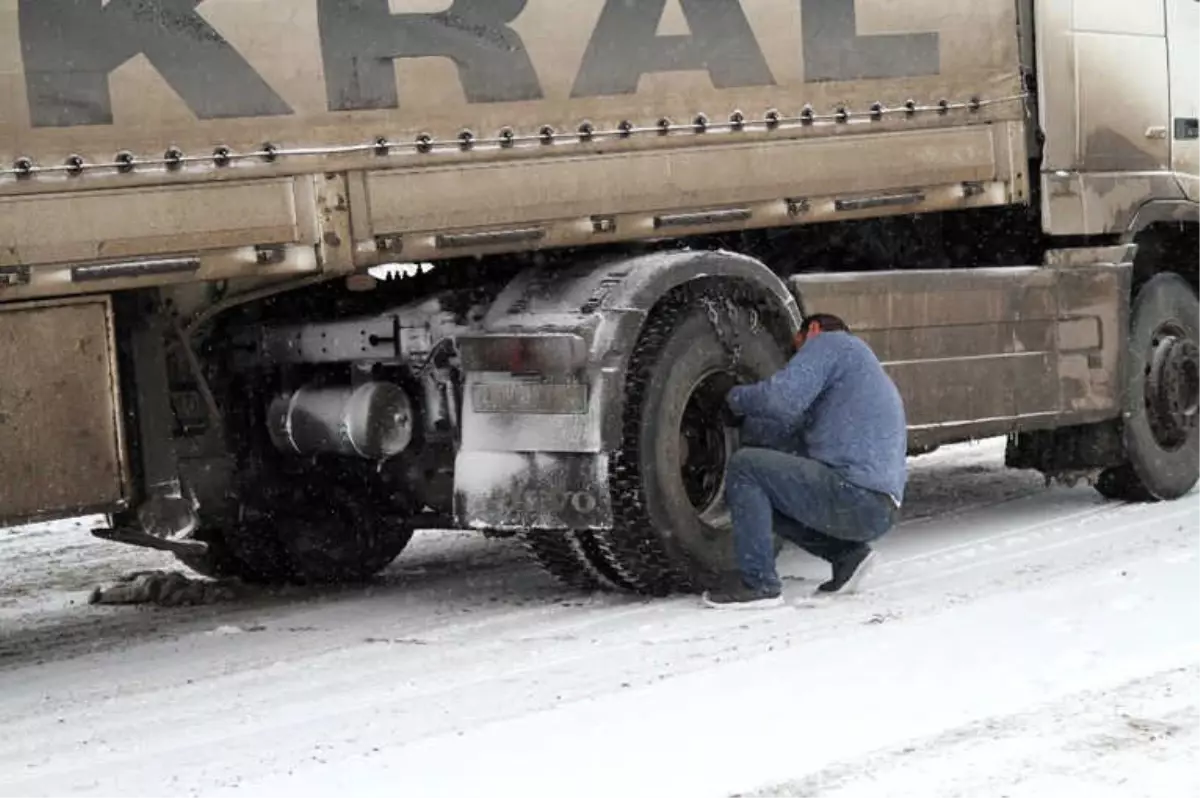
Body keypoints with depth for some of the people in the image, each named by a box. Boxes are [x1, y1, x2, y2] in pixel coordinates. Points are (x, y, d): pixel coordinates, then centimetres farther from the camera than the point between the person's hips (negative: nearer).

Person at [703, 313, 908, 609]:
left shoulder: (829, 343, 2)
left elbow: (783, 398, -14)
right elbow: (795, 428, 26)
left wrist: (735, 398, 3)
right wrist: (743, 423, 21)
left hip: (857, 494, -9)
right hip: (880, 512, 9)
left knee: (745, 468, -7)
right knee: (765, 493, 22)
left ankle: (758, 583, -10)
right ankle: (847, 553, 12)